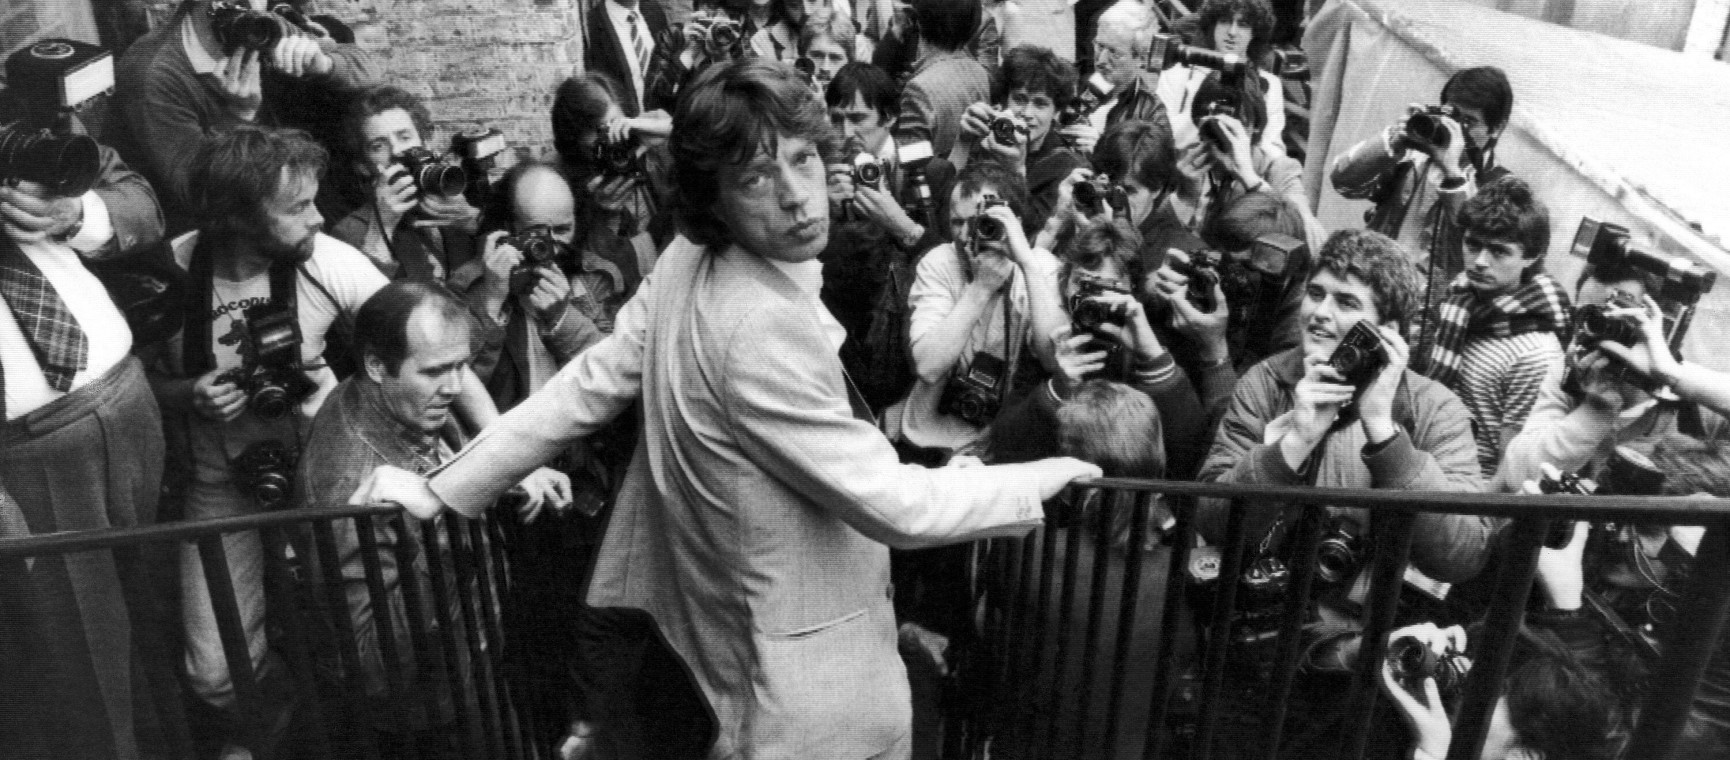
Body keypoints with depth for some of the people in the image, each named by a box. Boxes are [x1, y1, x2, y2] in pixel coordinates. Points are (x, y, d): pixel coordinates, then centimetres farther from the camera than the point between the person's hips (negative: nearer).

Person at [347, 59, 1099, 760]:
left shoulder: (685, 259, -6)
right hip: (802, 677, -8)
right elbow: (895, 505, -27)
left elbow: (586, 386, -3)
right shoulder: (765, 328, -32)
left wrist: (442, 490, 7)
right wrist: (1047, 478, -14)